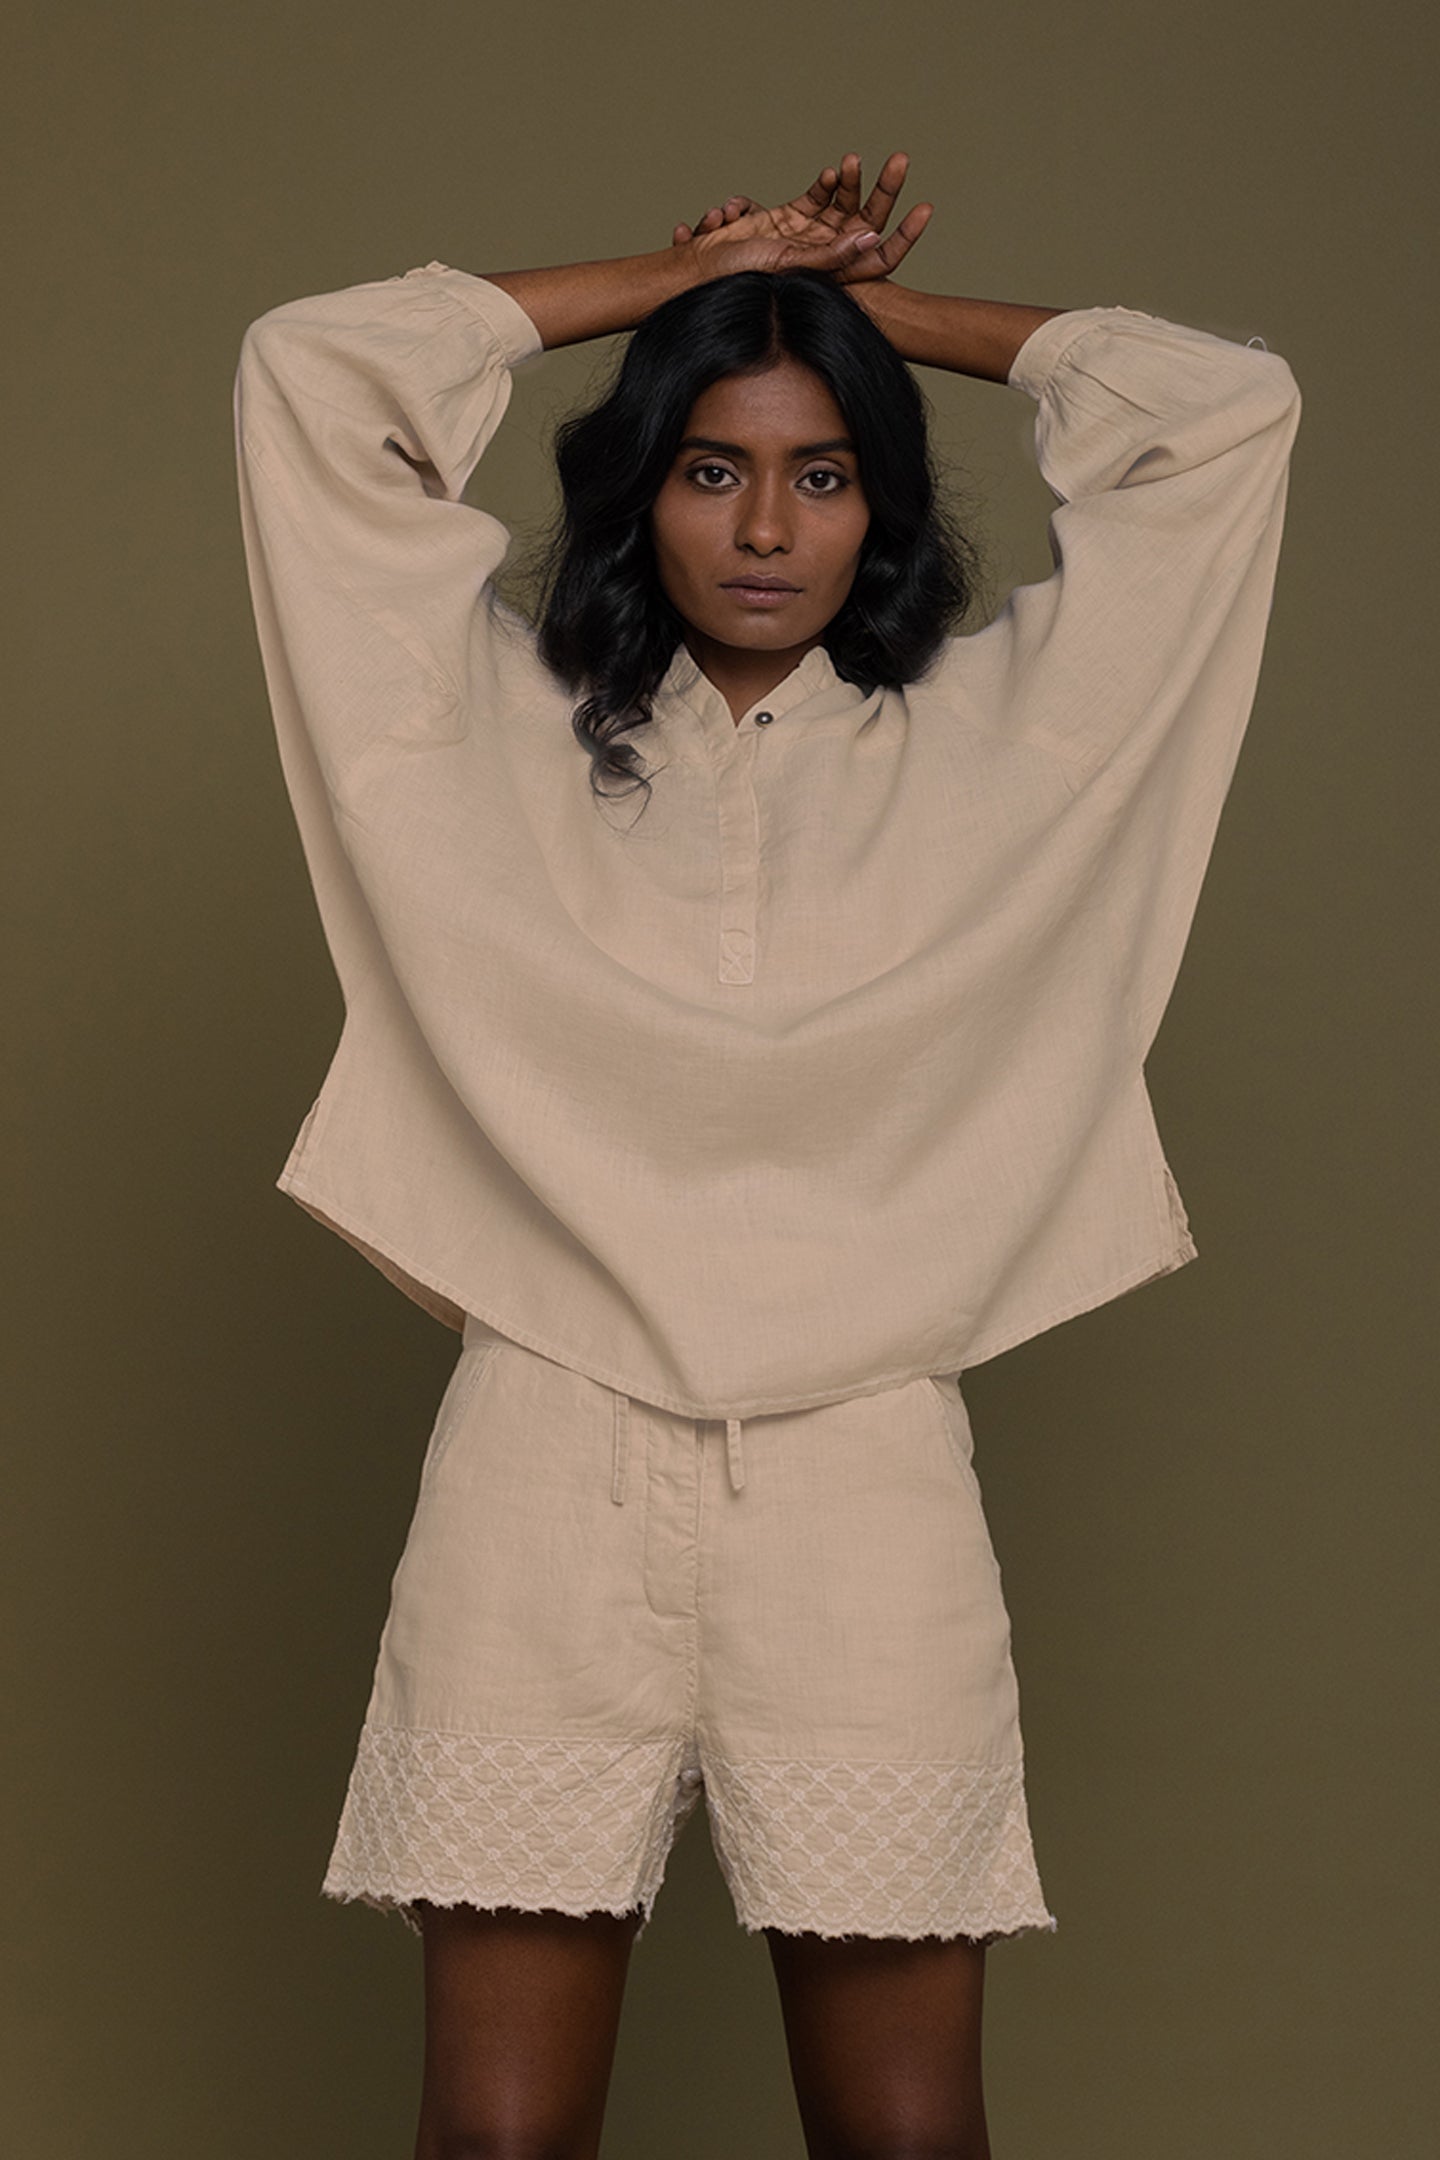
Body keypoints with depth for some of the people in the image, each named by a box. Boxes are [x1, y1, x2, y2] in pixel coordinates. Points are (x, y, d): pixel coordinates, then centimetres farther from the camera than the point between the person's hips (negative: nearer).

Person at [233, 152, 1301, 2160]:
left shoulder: (989, 732, 12)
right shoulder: (510, 720, 12)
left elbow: (1229, 410, 10)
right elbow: (313, 374, 9)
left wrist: (886, 306, 17)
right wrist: (682, 277, 15)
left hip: (868, 1482, 0)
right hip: (547, 1466, 0)